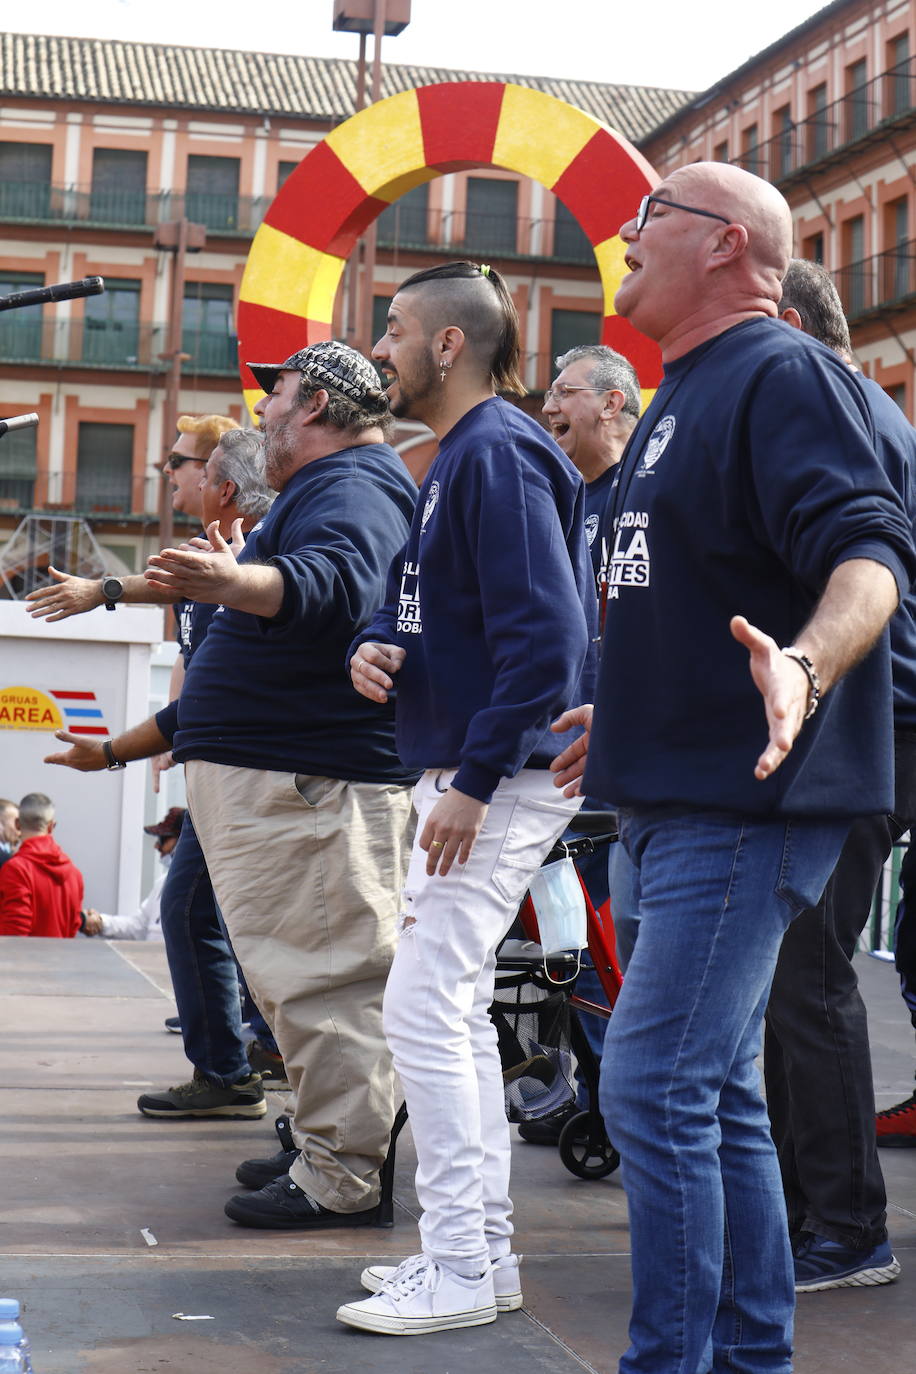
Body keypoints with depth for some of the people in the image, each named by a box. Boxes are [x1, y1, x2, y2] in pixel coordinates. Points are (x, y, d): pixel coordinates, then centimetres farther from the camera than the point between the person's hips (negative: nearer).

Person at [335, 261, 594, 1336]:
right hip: (462, 771, 11)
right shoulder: (456, 458, 17)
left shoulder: (499, 453, -15)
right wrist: (372, 647, 0)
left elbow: (545, 634, -24)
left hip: (503, 775, -11)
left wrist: (472, 782, -24)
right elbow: (417, 608, 24)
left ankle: (460, 1271, -3)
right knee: (454, 1008, 13)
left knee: (423, 1006, -11)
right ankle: (480, 1247, 21)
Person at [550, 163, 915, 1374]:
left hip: (746, 802, -10)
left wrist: (806, 664, -43)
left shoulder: (783, 375, -11)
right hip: (682, 796, 10)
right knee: (717, 1093, 13)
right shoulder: (686, 397, 19)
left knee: (656, 1086, -12)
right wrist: (620, 716, 37)